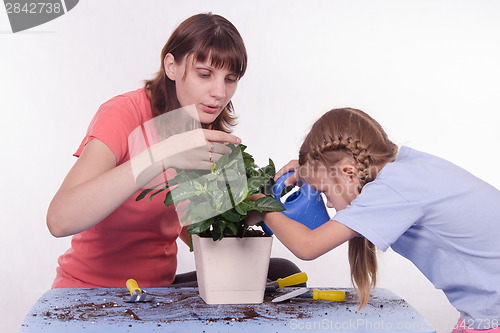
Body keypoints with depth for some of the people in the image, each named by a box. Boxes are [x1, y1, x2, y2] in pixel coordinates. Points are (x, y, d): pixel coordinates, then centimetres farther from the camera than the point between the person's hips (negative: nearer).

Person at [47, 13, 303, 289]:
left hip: (161, 286, 6)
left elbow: (189, 231, 4)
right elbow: (59, 220, -35)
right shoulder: (124, 115, -20)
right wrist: (161, 156, -42)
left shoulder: (206, 131, 2)